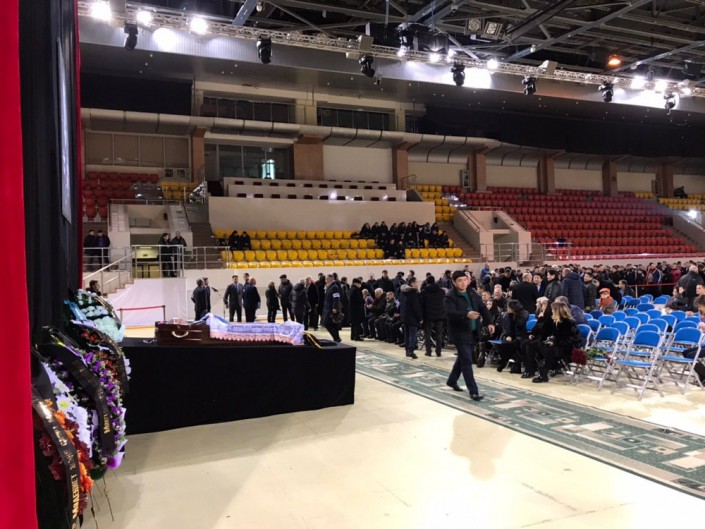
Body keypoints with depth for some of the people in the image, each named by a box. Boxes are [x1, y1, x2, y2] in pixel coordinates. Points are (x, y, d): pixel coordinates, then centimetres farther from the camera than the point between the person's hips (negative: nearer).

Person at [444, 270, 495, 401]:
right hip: (459, 332, -8)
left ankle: (452, 380, 39)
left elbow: (483, 308, 10)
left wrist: (489, 322, -2)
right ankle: (473, 391, -8)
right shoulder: (450, 297, -14)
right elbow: (450, 313, -28)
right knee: (467, 360, -10)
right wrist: (466, 315, -41)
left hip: (472, 331, 8)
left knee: (463, 358, 20)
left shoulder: (472, 294, 9)